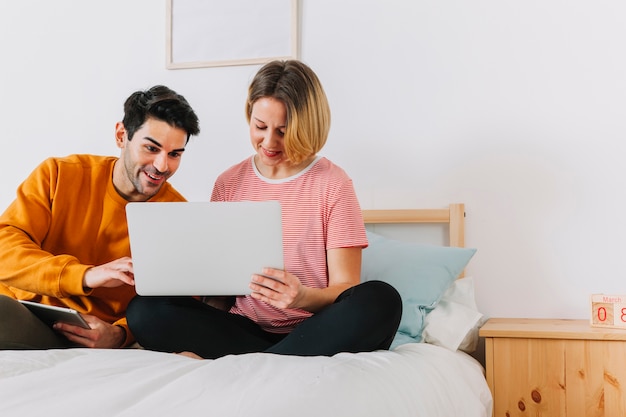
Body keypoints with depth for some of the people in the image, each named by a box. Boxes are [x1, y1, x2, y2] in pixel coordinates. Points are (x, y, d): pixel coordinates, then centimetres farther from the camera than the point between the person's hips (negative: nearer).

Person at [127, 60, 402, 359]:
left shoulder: (333, 184, 0)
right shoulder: (228, 184, 9)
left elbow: (345, 289, -4)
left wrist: (302, 297, -26)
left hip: (312, 331, -2)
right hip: (243, 328, 2)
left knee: (379, 300, -33)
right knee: (144, 312, -21)